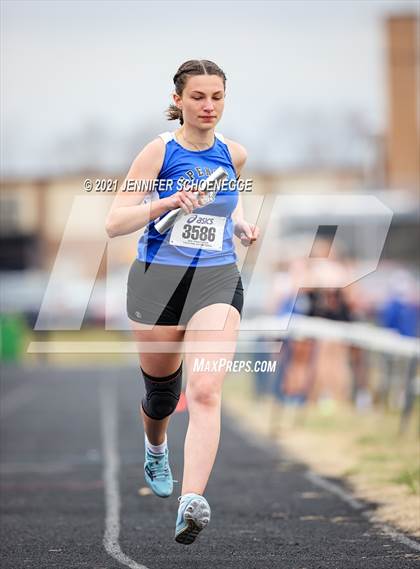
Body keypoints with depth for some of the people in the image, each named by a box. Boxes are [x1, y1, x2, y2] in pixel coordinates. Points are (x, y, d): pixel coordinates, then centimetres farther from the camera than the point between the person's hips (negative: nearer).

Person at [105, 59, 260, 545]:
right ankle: (156, 450, 52)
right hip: (157, 279, -1)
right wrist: (168, 203, -25)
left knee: (205, 392, -19)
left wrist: (240, 222, 12)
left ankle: (191, 502, -30)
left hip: (217, 281, 1)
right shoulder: (160, 151, -6)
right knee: (161, 390, 15)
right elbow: (114, 222, -11)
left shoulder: (233, 153, 5)